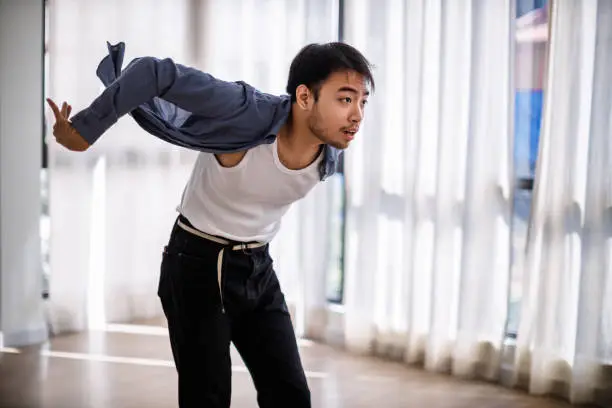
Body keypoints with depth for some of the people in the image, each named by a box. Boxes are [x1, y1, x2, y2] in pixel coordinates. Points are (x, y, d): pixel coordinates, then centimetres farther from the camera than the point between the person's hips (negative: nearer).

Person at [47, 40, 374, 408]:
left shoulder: (329, 158, -10)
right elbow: (156, 72, -32)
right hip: (198, 265, -6)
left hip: (258, 268, 6)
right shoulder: (250, 115, -30)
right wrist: (84, 131, -26)